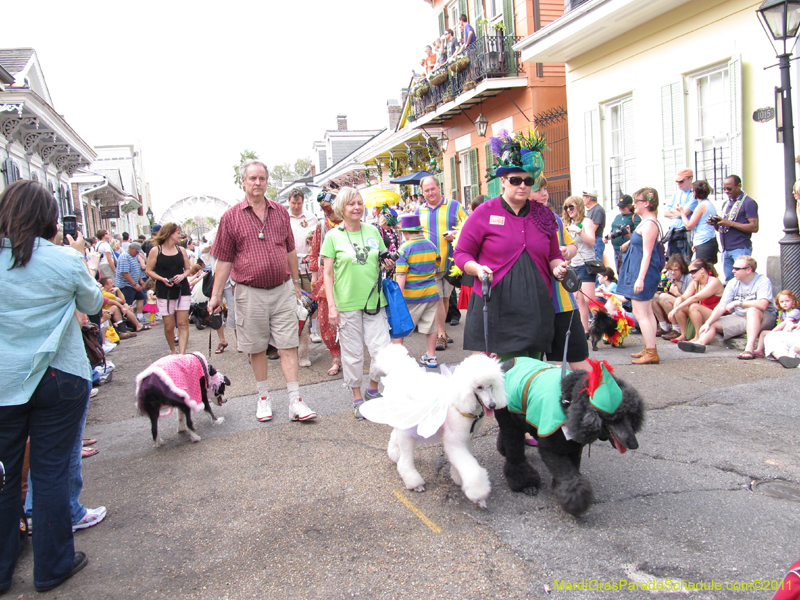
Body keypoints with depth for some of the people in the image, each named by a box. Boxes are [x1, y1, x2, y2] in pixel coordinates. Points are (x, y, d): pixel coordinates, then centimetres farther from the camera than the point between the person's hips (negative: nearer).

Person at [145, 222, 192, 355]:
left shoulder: (181, 250, 10)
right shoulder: (155, 251, 1)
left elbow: (187, 269, 15)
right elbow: (149, 271, 2)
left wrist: (182, 276, -7)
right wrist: (162, 279, -13)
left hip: (182, 290, 2)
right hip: (164, 293, -2)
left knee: (183, 324, -7)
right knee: (169, 326, 1)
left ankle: (181, 354, -10)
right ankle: (172, 351, 23)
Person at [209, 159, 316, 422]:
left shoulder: (281, 212, 7)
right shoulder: (231, 217, -1)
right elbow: (224, 260, 2)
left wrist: (296, 282, 17)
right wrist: (216, 295, 0)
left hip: (282, 290, 2)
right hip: (250, 292, -1)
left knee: (288, 346, 0)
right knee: (257, 348, 9)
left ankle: (295, 402, 4)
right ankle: (263, 398, 25)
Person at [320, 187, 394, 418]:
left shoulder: (373, 231, 8)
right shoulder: (333, 236, -2)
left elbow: (382, 261, 20)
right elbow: (327, 273, -2)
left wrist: (388, 264, -4)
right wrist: (331, 306, -8)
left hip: (374, 301, 3)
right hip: (347, 304, -3)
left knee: (383, 349, 0)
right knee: (352, 353, 6)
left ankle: (373, 388, 26)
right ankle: (357, 397, 24)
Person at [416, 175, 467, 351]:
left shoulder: (454, 206, 4)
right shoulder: (419, 211, 13)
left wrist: (456, 234, -16)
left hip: (450, 260, -1)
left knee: (445, 297, 10)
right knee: (437, 298, -3)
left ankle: (441, 331, 25)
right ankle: (441, 334, 2)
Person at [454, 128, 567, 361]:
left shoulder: (543, 215, 13)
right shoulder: (484, 213, 2)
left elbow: (553, 255, 23)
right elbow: (462, 253, 5)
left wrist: (558, 266, 2)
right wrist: (478, 269, -14)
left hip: (535, 308, 4)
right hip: (494, 308, -3)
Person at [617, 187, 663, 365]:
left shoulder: (649, 224, -18)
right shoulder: (646, 222, 13)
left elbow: (647, 254, -22)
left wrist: (640, 278, -24)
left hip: (644, 271, -11)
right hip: (641, 271, 11)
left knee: (640, 313, -8)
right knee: (647, 312, 15)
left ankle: (651, 353, -4)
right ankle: (649, 349, 22)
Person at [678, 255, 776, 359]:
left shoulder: (763, 281, -11)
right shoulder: (733, 283, 2)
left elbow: (762, 305, -27)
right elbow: (722, 306, -5)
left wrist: (738, 302, -21)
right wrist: (708, 323, -17)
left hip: (762, 318, -5)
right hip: (739, 317, 5)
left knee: (752, 310, -36)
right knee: (713, 324, -13)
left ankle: (750, 348, -47)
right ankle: (700, 342, -44)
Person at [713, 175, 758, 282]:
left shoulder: (748, 203, -5)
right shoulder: (726, 204, 19)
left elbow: (754, 227, -14)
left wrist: (730, 223, -19)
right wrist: (715, 223, 0)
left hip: (740, 249, -7)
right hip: (725, 249, 7)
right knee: (728, 280, 8)